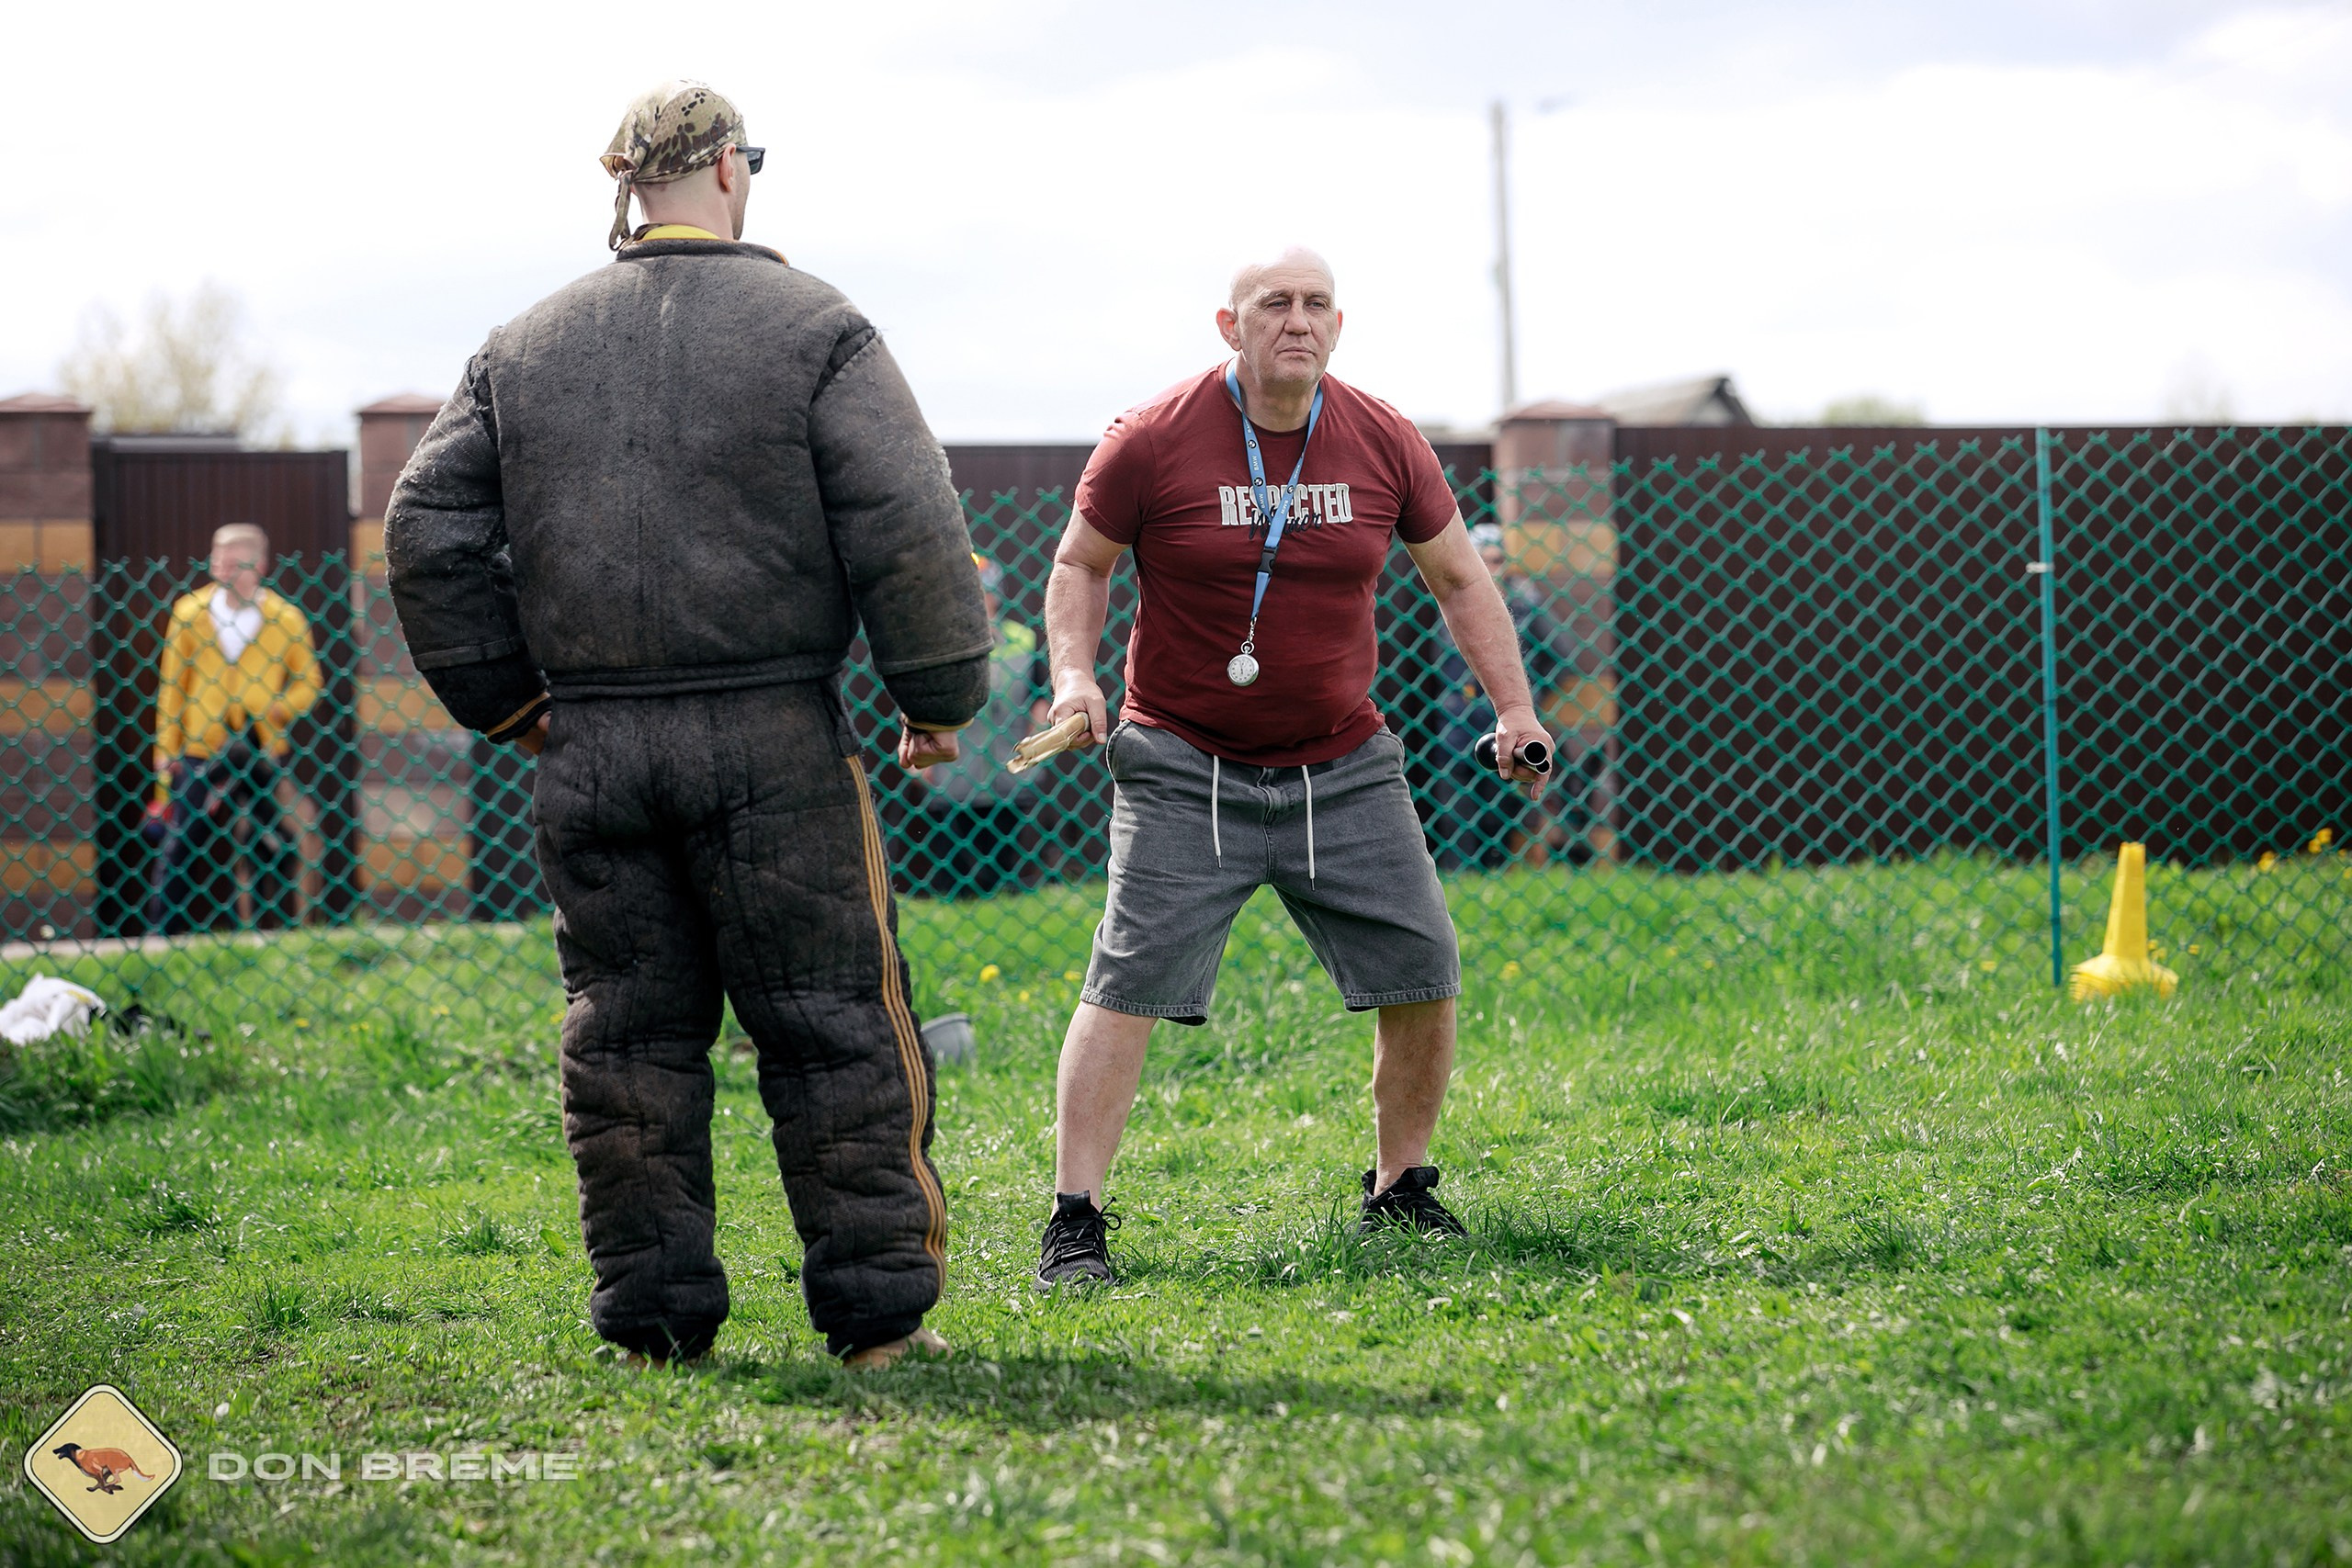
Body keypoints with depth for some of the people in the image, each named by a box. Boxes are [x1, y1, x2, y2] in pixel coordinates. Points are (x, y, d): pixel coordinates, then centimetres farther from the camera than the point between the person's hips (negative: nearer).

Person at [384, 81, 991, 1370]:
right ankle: (877, 1310, 4)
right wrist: (939, 696, 1)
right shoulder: (814, 330, -3)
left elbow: (428, 530, 8)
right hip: (773, 743, -4)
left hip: (591, 748, 4)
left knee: (627, 1034, 9)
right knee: (834, 1026, 3)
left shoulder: (523, 349, 10)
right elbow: (908, 528, -9)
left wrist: (505, 700, 15)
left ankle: (652, 1313, 10)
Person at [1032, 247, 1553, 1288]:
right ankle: (1073, 1221, -8)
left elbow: (1459, 579, 13)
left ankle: (1400, 1192, 20)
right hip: (1185, 768, -3)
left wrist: (1515, 706, 7)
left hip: (1344, 766, 3)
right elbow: (1080, 564, 5)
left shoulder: (1384, 444, 0)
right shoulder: (1152, 442, -8)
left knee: (1424, 978, 0)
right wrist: (1074, 674, -11)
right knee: (1127, 985, -13)